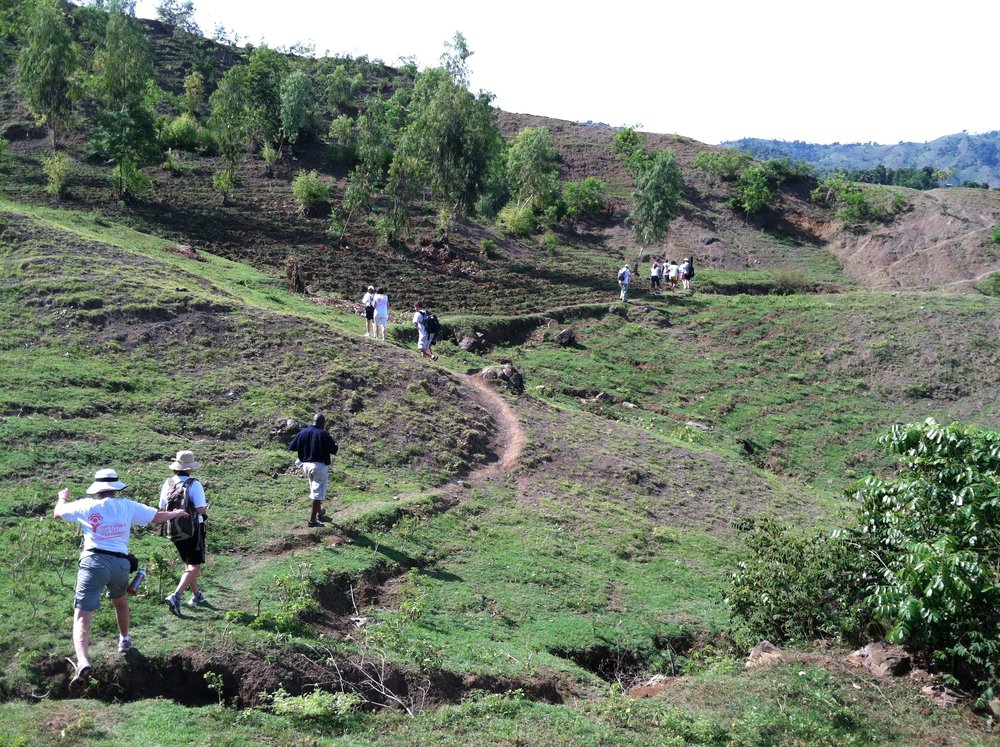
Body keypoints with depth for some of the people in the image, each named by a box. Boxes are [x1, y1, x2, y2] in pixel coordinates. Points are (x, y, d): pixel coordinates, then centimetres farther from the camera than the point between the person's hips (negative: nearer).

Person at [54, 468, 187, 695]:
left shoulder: (86, 506, 5)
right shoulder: (128, 506, 8)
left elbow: (57, 513, 22)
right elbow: (159, 517, 18)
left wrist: (62, 498, 44)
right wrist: (175, 513, 39)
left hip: (94, 560, -3)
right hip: (120, 563, 3)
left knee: (82, 616, -10)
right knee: (120, 602, 33)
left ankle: (83, 662, -31)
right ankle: (124, 640, 54)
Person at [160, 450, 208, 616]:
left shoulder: (167, 483, 0)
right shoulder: (194, 485, -17)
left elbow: (162, 509, 6)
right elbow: (200, 510, -22)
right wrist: (205, 508, 0)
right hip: (193, 529, -6)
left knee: (188, 563, 23)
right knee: (194, 566, -1)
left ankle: (196, 595, 33)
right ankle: (176, 596, -19)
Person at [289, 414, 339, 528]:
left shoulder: (302, 432, 3)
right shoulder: (323, 434, -14)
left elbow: (292, 447, 7)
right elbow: (334, 450, -13)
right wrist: (337, 446, 10)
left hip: (306, 465, 7)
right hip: (320, 466, -7)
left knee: (314, 490, 24)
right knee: (318, 493, -1)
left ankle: (320, 513, 38)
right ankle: (312, 520, -1)